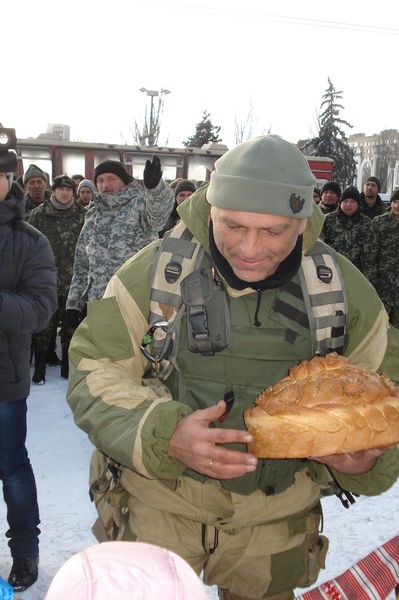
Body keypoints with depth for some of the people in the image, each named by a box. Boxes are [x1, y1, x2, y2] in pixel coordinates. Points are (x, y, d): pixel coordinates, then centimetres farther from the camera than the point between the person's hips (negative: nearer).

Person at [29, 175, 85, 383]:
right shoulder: (39, 214, 1)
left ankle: (68, 366, 23)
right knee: (44, 327, 2)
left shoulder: (82, 215, 3)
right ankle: (39, 369, 14)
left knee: (71, 326, 10)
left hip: (73, 281, 1)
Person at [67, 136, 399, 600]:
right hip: (162, 505, -2)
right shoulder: (153, 272, -16)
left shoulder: (343, 288, -9)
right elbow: (94, 374, -13)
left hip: (278, 518, 3)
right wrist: (165, 437, -30)